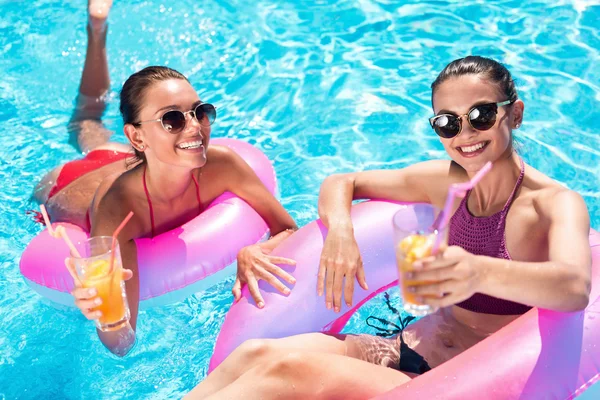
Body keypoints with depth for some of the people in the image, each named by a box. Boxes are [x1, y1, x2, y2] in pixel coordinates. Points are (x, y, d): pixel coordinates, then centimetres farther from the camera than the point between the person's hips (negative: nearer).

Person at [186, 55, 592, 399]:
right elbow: (339, 183, 12)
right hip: (408, 349, 6)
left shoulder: (557, 203, -12)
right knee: (255, 354, -17)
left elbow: (574, 287, -35)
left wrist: (481, 272, -55)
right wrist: (340, 229, -11)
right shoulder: (445, 180, 3)